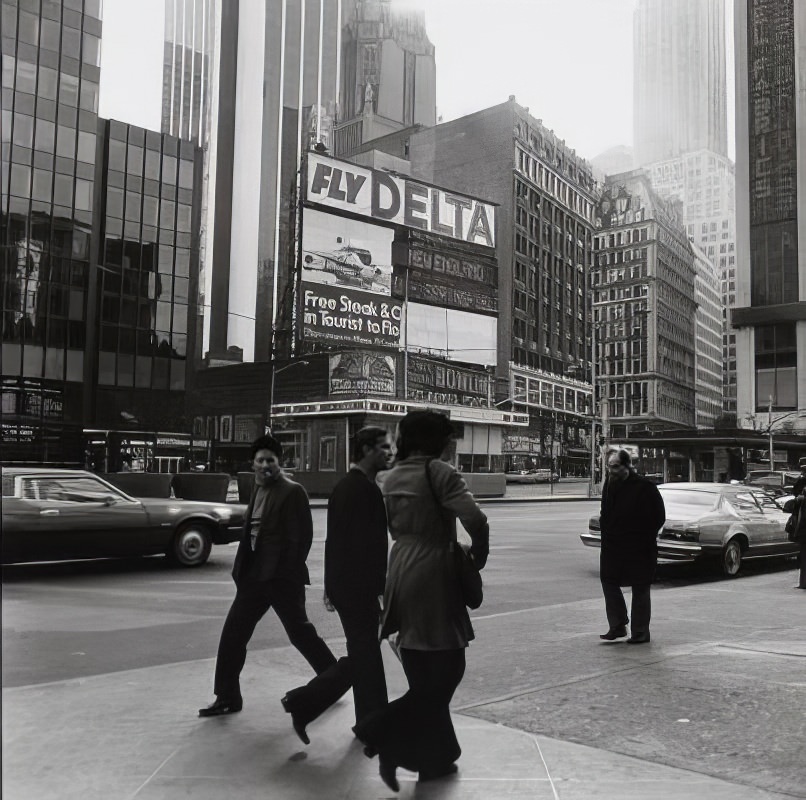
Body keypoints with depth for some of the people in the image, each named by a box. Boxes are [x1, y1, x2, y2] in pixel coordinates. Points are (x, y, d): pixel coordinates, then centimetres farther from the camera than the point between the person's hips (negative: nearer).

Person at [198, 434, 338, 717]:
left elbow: (303, 535, -14)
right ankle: (227, 697, 17)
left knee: (300, 632, 2)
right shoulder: (257, 490, 14)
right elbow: (249, 533, 16)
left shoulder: (292, 492, -11)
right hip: (255, 576, 8)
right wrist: (242, 570, 10)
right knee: (233, 633, 6)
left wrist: (289, 571, -16)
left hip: (281, 577, -8)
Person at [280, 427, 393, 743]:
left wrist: (331, 587, 22)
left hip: (343, 584, 10)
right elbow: (370, 545, -22)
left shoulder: (344, 485, 14)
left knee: (362, 658, 17)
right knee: (366, 660, 3)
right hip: (359, 587, -10)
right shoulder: (364, 488, -17)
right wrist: (383, 590, -19)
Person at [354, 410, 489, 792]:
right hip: (432, 575, -8)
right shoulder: (439, 472, -13)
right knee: (446, 668, 5)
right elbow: (475, 519, -22)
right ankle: (385, 735, -5)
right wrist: (479, 554, -5)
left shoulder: (392, 477, 10)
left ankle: (434, 757, 25)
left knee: (424, 676, 17)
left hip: (401, 573, 8)